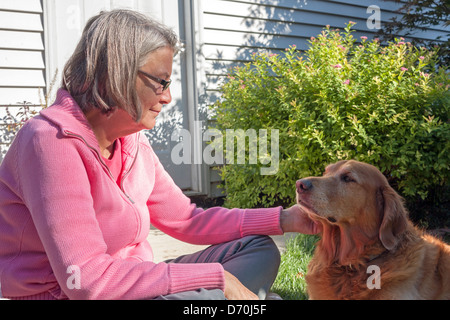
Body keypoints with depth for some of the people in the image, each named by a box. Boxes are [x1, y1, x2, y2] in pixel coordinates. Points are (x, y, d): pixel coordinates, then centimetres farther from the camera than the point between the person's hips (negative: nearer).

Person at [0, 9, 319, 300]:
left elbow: (187, 219, 9)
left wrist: (283, 219, 0)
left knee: (259, 249, 5)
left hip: (130, 282, 9)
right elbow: (85, 279, -29)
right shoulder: (52, 141, -21)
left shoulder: (133, 143, 4)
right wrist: (215, 277, -27)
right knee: (214, 292, -33)